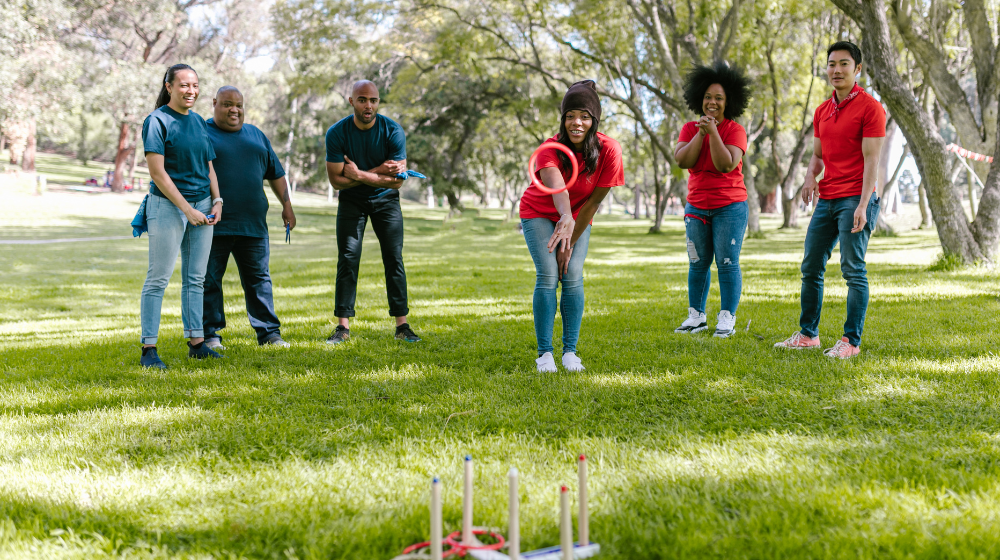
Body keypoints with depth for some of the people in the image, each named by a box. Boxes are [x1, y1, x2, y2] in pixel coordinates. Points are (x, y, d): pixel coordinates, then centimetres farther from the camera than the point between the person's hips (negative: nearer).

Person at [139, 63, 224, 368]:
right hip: (168, 205, -6)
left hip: (202, 205, 6)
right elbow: (157, 173, -13)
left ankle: (196, 342, 15)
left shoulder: (199, 122, 13)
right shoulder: (157, 121, -7)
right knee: (158, 278, -5)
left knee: (196, 278, 9)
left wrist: (217, 201, 3)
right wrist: (187, 210, -15)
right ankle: (149, 349, -2)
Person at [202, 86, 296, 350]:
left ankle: (269, 332, 12)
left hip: (253, 223, 4)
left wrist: (287, 205, 16)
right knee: (209, 281, 2)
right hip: (214, 225, -4)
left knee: (259, 279, 7)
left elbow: (276, 173, 21)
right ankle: (210, 334, 11)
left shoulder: (255, 135, 17)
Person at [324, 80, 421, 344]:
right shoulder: (337, 133, -16)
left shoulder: (392, 131, -16)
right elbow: (337, 181, -18)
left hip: (386, 201, 0)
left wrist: (359, 175, -23)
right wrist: (378, 172, -24)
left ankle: (402, 325, 0)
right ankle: (343, 326, -2)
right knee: (347, 260, -6)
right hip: (351, 202, 0)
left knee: (394, 260, -4)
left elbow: (397, 181, -18)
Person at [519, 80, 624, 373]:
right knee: (548, 276, -15)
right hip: (540, 214, -2)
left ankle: (570, 351, -2)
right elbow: (557, 186, -50)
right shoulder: (550, 149, -29)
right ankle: (544, 353, -8)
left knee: (573, 276, -12)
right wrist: (565, 217, -71)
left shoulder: (608, 150, -24)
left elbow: (594, 201, -18)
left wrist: (569, 244, -17)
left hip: (578, 218, 2)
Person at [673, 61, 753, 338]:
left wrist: (713, 132, -21)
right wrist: (701, 133, -13)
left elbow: (727, 165, -19)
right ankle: (696, 316, 16)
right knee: (698, 263, 8)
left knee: (727, 263, -4)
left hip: (730, 207, -4)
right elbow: (682, 160, -8)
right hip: (696, 207, 4)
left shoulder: (735, 130, -6)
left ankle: (727, 318, 3)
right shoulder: (690, 128, 6)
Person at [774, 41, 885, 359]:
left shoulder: (870, 107, -6)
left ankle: (852, 341, 1)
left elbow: (871, 159, -12)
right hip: (827, 199, 7)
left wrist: (863, 205, -19)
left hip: (855, 199, -7)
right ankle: (808, 334, 18)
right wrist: (810, 176, -2)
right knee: (811, 268, 8)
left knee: (853, 271, -5)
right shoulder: (822, 111, 16)